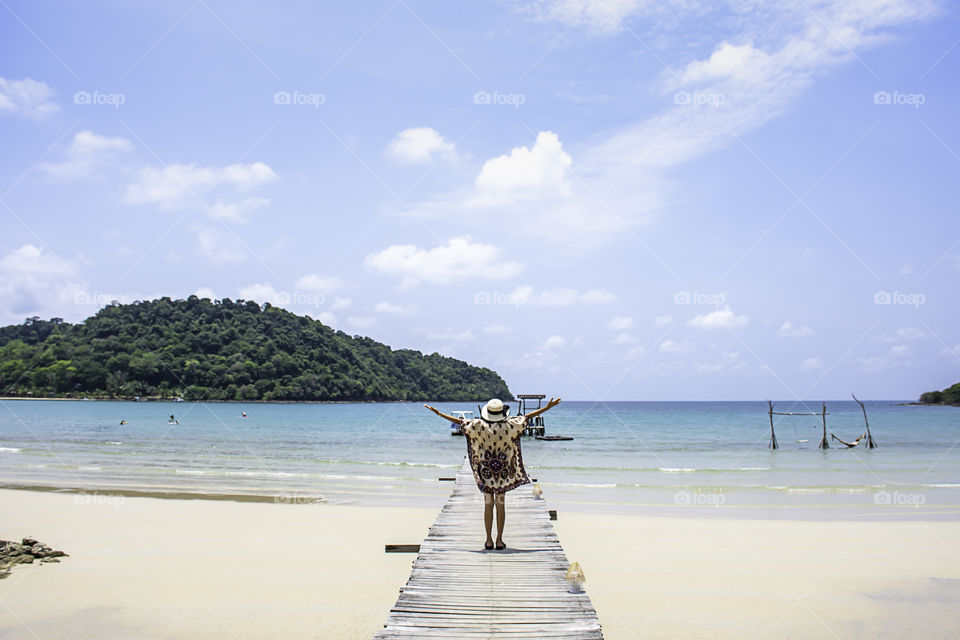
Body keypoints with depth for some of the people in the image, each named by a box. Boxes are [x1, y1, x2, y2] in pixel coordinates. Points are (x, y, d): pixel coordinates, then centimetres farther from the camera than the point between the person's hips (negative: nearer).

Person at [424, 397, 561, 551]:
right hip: (504, 470, 0)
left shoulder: (479, 425, -10)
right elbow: (527, 417, -2)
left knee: (488, 504, 6)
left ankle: (489, 540, 7)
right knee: (500, 504, 8)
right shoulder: (509, 425, -9)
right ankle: (499, 540, 9)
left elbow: (459, 421, -5)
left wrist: (439, 413, 5)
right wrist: (548, 407, 7)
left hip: (486, 470, 0)